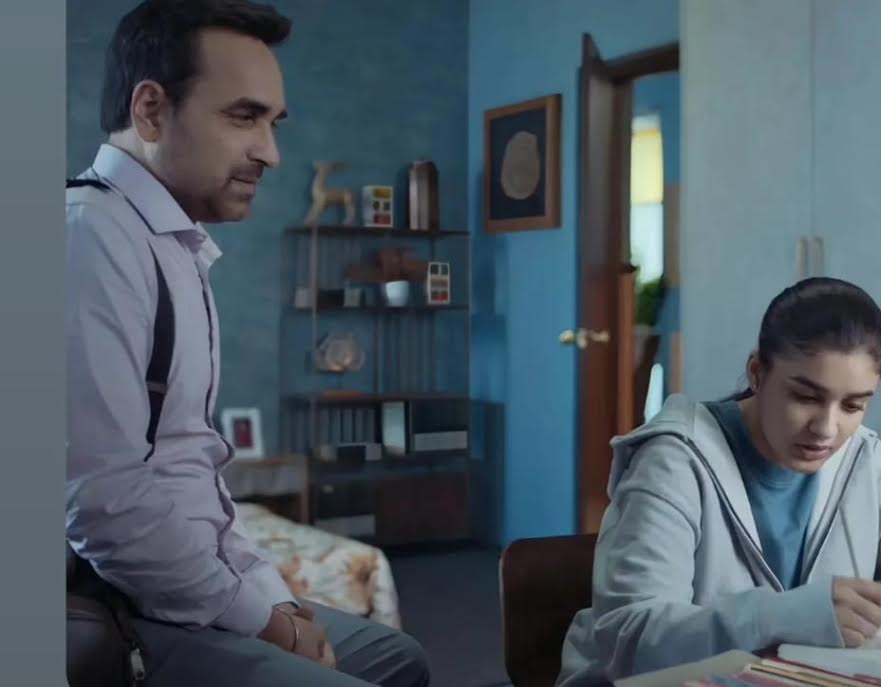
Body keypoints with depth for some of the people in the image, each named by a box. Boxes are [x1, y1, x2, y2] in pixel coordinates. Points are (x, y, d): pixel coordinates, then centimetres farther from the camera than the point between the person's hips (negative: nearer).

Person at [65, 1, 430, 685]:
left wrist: (271, 594, 4)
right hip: (124, 618, -10)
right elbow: (106, 502, -25)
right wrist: (259, 616, -13)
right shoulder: (94, 234, -18)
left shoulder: (177, 247, 13)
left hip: (190, 592, 10)